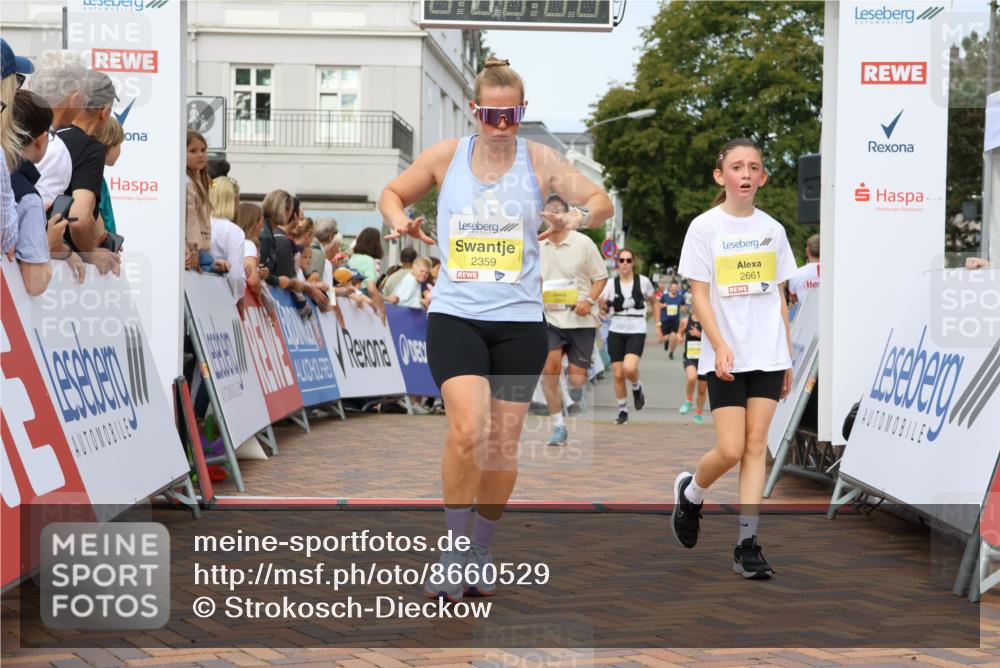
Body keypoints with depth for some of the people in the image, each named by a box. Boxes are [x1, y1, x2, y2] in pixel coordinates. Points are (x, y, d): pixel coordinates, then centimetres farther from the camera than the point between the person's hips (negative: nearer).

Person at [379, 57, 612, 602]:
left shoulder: (539, 160, 2)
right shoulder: (446, 156, 3)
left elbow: (601, 202, 6)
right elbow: (392, 193, 16)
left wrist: (575, 219, -17)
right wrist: (401, 223, -7)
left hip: (519, 320, 1)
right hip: (455, 315, -1)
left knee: (503, 445, 5)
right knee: (467, 429, -20)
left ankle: (480, 554, 24)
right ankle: (453, 550, -4)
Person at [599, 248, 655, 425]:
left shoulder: (643, 282, -2)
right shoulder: (611, 284, 1)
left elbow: (653, 302, 13)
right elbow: (602, 306, 3)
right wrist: (602, 303, -19)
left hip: (636, 332, -2)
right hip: (616, 332, 2)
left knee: (629, 368, -25)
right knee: (618, 374, 1)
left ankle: (637, 388, 9)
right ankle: (622, 411, 17)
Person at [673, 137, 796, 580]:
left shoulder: (772, 230, 9)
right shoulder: (705, 227, -3)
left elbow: (779, 296, 14)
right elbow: (700, 294, -6)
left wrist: (787, 356, 12)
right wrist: (719, 345, -19)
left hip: (768, 355, 3)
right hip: (726, 358, -3)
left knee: (756, 446, -1)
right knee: (731, 450, -7)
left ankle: (747, 544, 2)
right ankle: (689, 492, 24)